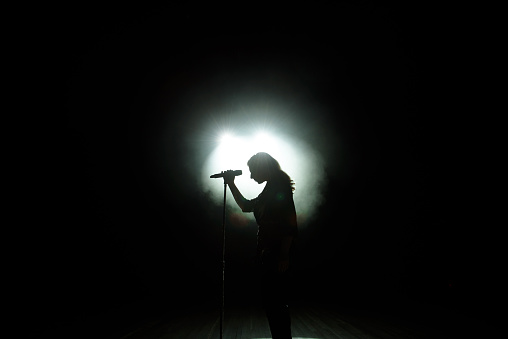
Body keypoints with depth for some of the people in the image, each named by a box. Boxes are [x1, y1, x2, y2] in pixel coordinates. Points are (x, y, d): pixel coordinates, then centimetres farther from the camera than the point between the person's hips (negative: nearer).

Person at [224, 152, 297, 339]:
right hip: (270, 254, 10)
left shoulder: (280, 187, -11)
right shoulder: (270, 189, 17)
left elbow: (290, 225, -18)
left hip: (277, 255, -10)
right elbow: (247, 206, 26)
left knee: (274, 302, -5)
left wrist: (284, 255, -22)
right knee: (273, 302, 16)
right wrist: (231, 184, 22)